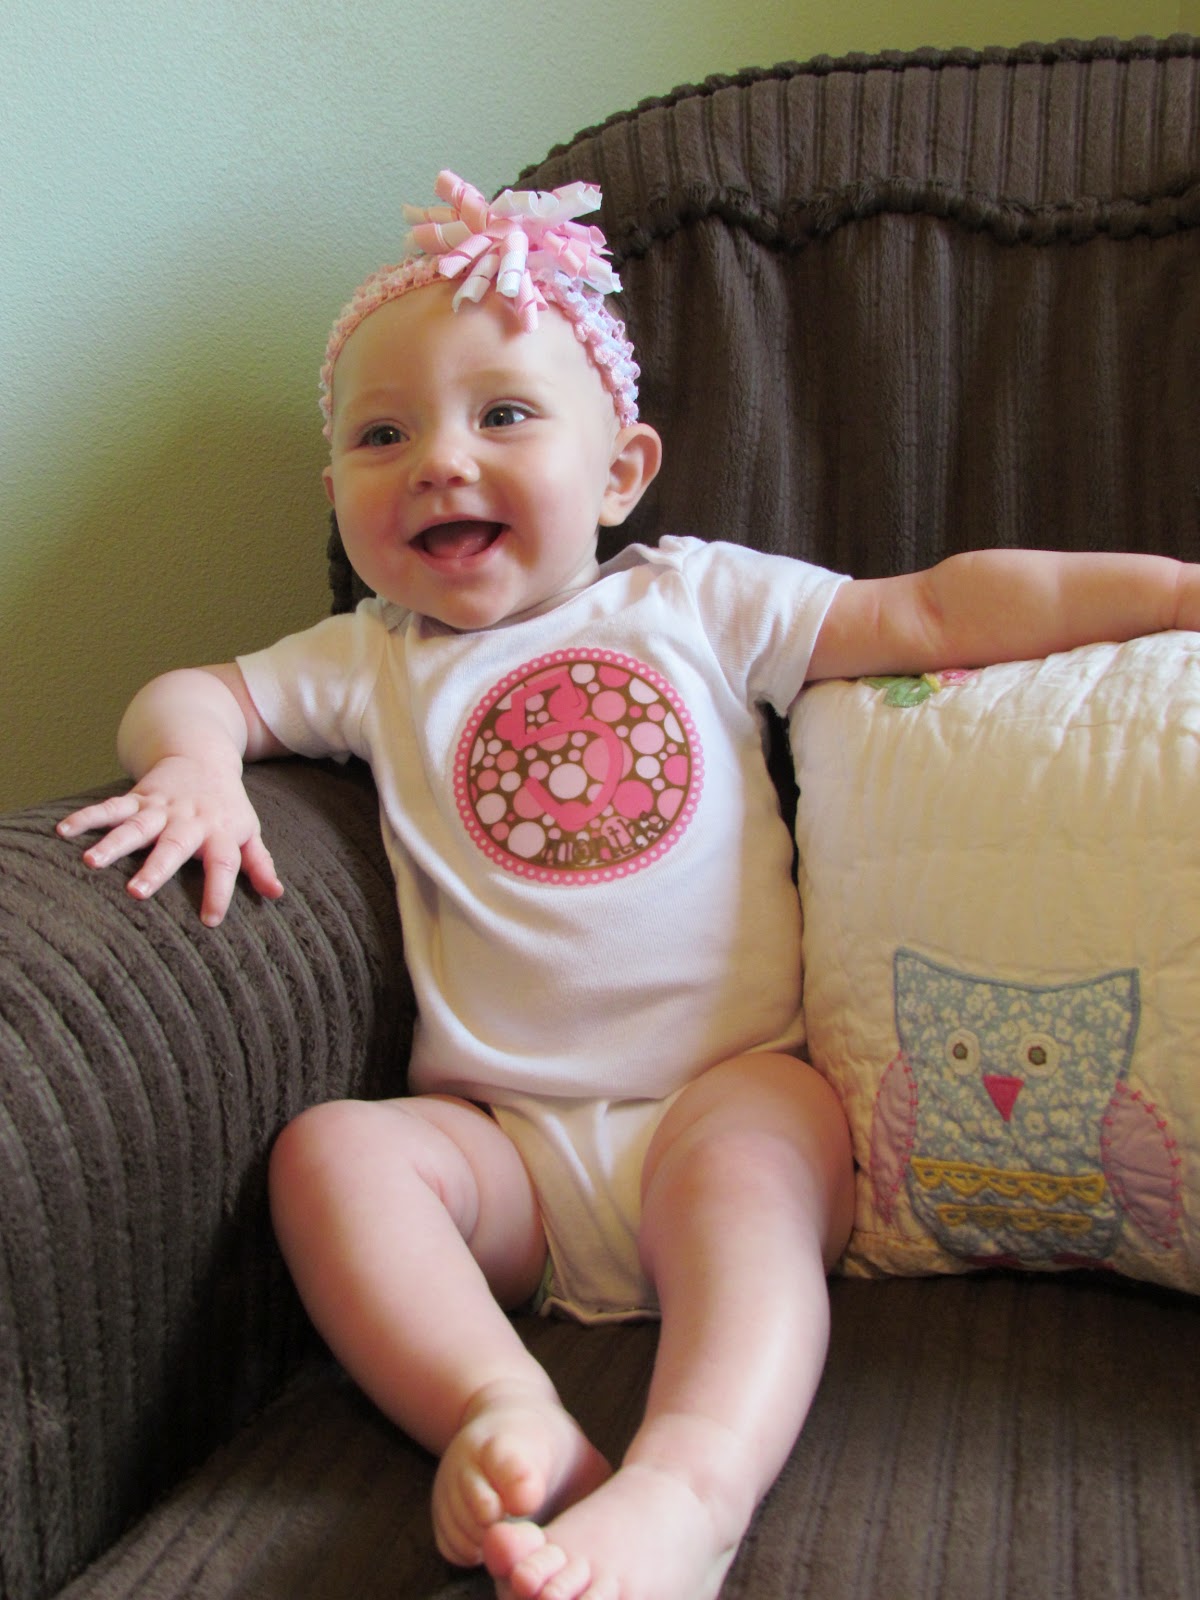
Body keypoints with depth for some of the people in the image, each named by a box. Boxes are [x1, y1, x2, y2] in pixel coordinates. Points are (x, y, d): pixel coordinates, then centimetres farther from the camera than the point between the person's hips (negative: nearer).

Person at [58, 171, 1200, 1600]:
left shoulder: (696, 600, 8)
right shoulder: (371, 664, 12)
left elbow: (934, 612, 4)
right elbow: (192, 694, 11)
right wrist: (195, 766, -14)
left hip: (729, 1090, -1)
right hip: (509, 1142, 2)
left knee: (749, 1159, -33)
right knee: (330, 1148, -23)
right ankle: (507, 1419, -38)